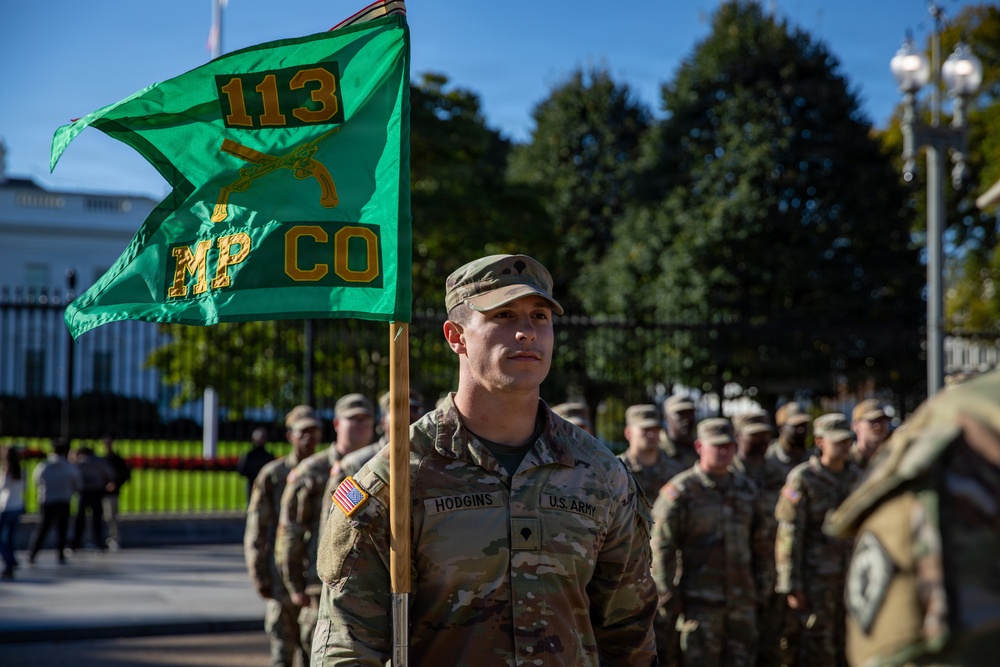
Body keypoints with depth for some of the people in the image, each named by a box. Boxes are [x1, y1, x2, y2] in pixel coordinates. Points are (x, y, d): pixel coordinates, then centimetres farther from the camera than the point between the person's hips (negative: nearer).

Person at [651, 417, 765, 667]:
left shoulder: (747, 489, 12)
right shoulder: (680, 491, -6)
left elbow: (756, 541, 18)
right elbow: (661, 548, -9)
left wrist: (756, 590, 14)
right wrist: (668, 598, -11)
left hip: (742, 601, 5)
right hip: (699, 602, -5)